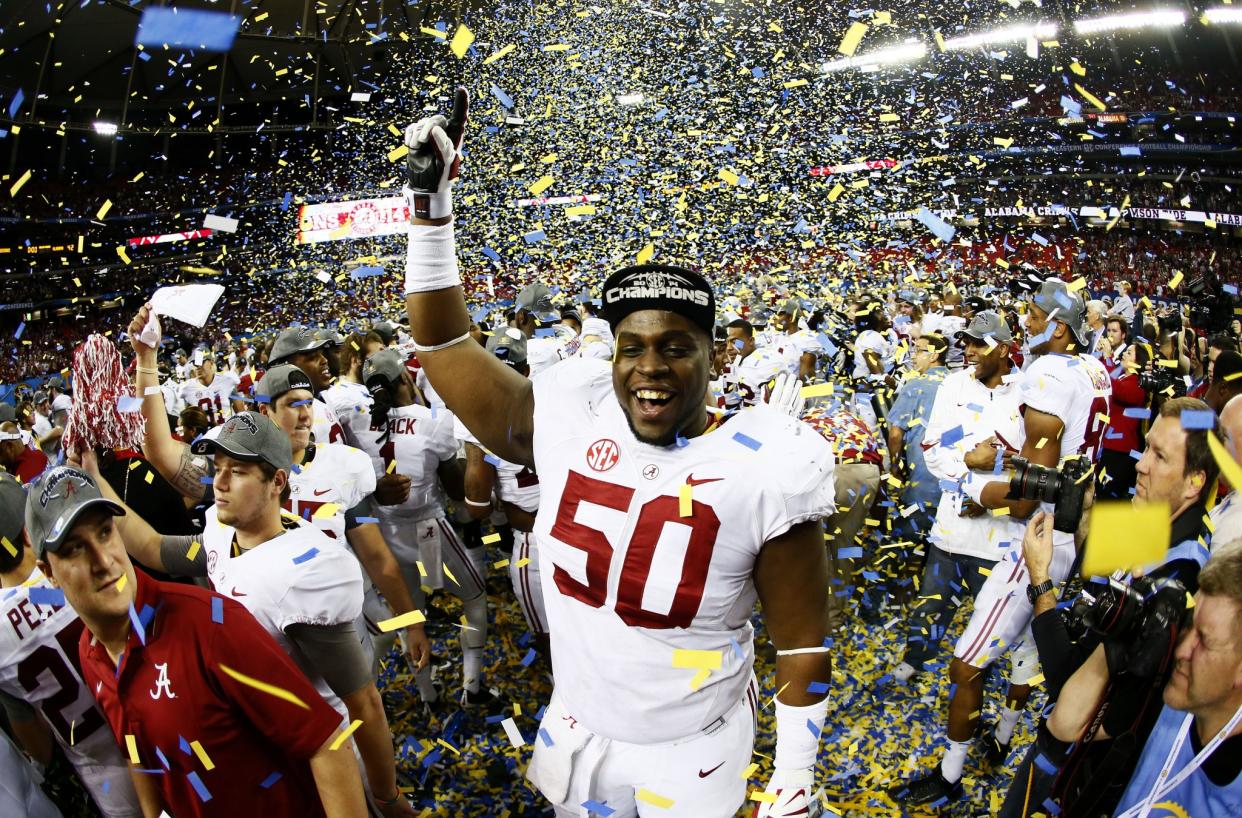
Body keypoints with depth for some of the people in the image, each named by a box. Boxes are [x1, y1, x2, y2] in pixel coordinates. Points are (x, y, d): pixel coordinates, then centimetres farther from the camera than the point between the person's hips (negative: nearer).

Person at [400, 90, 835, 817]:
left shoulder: (759, 469, -19)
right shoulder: (570, 422, -10)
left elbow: (802, 645, -11)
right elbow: (447, 350, -1)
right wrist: (432, 204, -7)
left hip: (691, 755, -3)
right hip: (576, 734, 4)